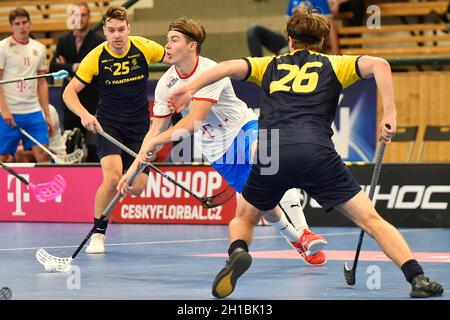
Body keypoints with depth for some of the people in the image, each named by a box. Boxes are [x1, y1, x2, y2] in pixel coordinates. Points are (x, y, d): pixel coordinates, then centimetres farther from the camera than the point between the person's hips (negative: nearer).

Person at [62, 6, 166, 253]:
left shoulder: (145, 48, -9)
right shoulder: (96, 57, -12)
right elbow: (69, 92, -8)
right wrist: (84, 115, -26)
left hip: (139, 126, 2)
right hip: (108, 124, -2)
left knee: (137, 187, -8)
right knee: (112, 179, -24)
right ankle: (98, 234, -6)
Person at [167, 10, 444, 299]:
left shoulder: (270, 66, 28)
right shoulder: (332, 65, 23)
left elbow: (230, 66, 12)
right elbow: (379, 64, 7)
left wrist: (190, 89, 9)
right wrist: (389, 114, 3)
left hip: (270, 154, 1)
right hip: (317, 153, -1)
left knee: (244, 217, 26)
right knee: (371, 220, 5)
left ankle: (238, 252, -7)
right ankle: (418, 278, -8)